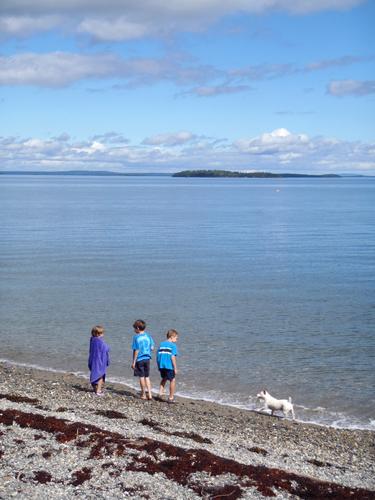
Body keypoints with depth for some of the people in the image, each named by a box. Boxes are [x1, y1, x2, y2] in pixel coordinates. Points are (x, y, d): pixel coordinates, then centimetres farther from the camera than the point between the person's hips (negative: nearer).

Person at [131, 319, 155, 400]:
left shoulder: (136, 337, -13)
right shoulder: (148, 336, 1)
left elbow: (136, 350, -14)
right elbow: (152, 348, 3)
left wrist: (134, 362, -8)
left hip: (139, 359, -5)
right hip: (147, 358, 5)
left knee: (141, 377, 6)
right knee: (147, 377, 14)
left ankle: (143, 395, 13)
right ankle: (149, 394, 11)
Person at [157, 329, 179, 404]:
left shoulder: (161, 344, 11)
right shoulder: (173, 345, -7)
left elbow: (158, 356, 11)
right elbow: (173, 357, -14)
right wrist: (175, 368, -11)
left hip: (161, 366, 6)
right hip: (169, 366, -6)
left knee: (164, 378, 29)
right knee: (172, 380, 9)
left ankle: (161, 391, 18)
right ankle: (171, 398, 12)